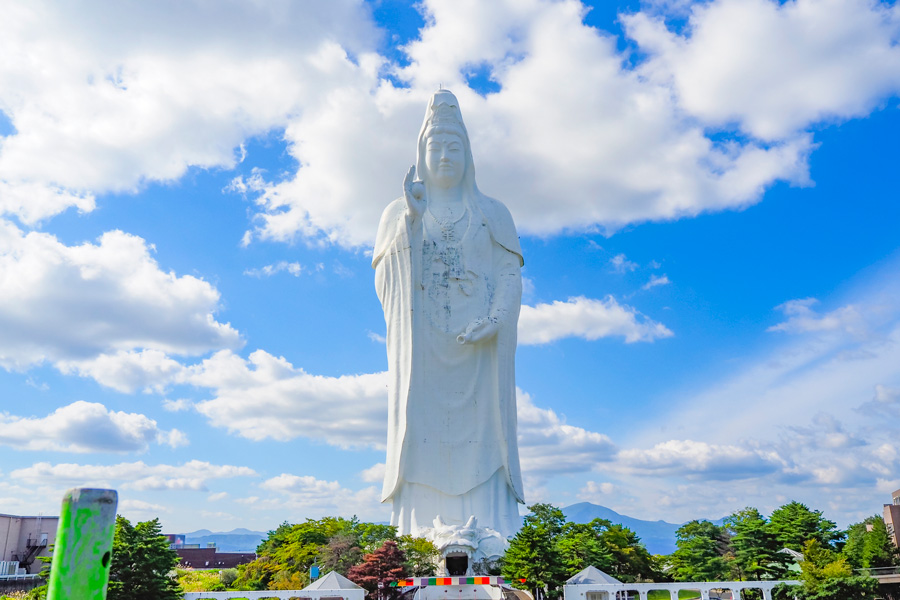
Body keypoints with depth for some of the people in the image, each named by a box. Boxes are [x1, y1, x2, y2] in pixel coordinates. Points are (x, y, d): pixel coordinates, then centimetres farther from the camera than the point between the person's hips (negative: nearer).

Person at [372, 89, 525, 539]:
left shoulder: (493, 214, 16)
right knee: (424, 437, -7)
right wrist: (411, 222, -7)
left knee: (480, 438, -7)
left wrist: (494, 321, -14)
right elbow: (385, 281, 5)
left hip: (478, 351, 0)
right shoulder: (398, 212, 16)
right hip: (421, 350, 0)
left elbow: (511, 275, 5)